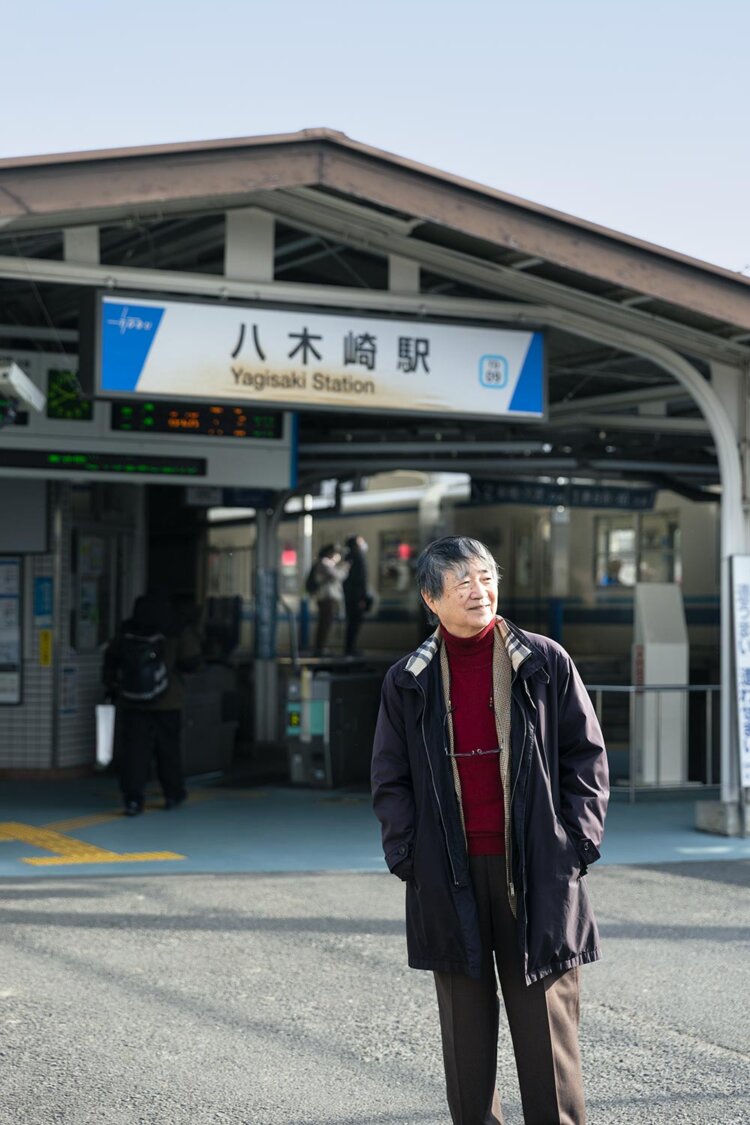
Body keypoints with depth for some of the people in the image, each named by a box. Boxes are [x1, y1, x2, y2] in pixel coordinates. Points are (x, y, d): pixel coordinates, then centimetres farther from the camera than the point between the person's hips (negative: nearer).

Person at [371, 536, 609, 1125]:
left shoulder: (546, 663, 2)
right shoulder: (408, 681, 5)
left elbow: (586, 757, 5)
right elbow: (390, 781, 10)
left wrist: (579, 842, -3)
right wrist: (408, 856, -1)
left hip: (537, 871, -1)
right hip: (450, 876, 1)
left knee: (546, 1020, 3)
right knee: (466, 1027, 8)